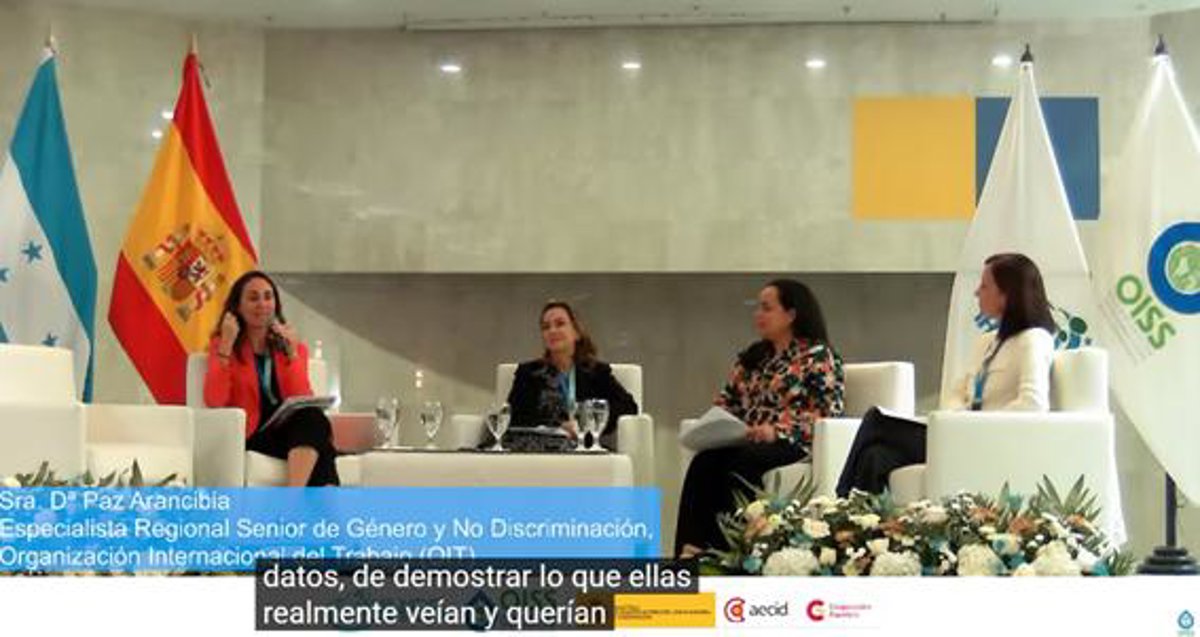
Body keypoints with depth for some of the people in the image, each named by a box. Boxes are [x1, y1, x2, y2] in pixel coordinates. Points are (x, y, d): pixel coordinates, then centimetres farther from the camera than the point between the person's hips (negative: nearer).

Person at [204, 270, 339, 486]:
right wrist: (227, 345, -12)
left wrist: (291, 352, -10)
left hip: (295, 430, 3)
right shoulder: (221, 345, 8)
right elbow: (214, 401, -9)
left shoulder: (294, 347, 14)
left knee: (313, 418, -36)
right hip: (252, 436, -3)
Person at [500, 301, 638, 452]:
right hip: (539, 443, 1)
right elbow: (514, 417, 5)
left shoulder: (597, 371, 19)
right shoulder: (527, 372, 20)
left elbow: (629, 406, 4)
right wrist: (557, 427, -11)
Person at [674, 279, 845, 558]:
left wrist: (778, 430, -20)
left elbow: (829, 411, -9)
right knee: (704, 460, -27)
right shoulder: (752, 356, 24)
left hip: (791, 442, -5)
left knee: (740, 461, -35)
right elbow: (727, 401, 25)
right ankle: (692, 548, -37)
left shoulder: (819, 356, 2)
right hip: (744, 441, 6)